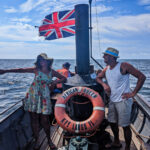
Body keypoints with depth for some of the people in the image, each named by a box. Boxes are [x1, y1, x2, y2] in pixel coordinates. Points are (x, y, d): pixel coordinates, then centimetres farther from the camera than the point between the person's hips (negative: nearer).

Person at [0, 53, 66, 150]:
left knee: (45, 120, -1)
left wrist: (55, 82, -13)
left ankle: (49, 140, 21)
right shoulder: (36, 70, 0)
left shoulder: (52, 72, 3)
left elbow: (64, 78, 6)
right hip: (33, 96, 0)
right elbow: (21, 70, -6)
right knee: (34, 119, 5)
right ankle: (36, 141, 22)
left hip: (44, 97, 0)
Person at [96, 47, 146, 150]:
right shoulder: (107, 68, 5)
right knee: (112, 122, 18)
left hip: (123, 101, -7)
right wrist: (104, 84, -1)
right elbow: (98, 77, 21)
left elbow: (142, 77, -15)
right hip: (112, 100, 7)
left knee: (125, 126, 2)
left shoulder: (123, 66, -16)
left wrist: (133, 93, -16)